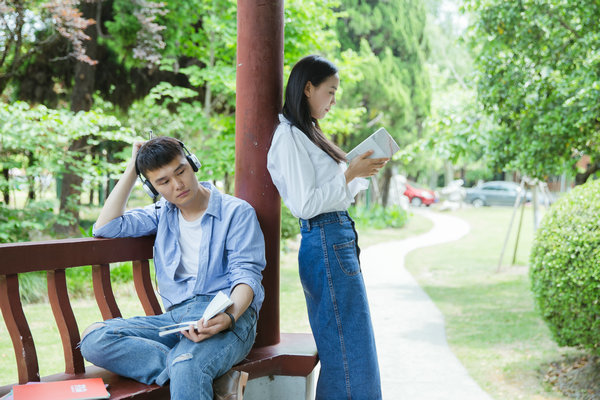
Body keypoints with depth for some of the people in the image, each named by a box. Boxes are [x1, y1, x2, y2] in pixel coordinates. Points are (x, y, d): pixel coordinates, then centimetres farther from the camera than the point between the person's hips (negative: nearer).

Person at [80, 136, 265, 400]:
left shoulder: (237, 212, 6)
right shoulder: (162, 214, 22)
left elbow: (247, 274, -4)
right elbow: (105, 228, 11)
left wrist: (229, 317, -25)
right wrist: (132, 169, 13)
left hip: (228, 312, -6)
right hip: (177, 316, 6)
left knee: (186, 364, -41)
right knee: (94, 338, -23)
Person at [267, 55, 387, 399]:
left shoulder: (306, 134, 18)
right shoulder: (290, 137, -12)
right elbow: (305, 205, -18)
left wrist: (363, 171, 10)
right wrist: (350, 174, -13)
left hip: (338, 240, 10)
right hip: (325, 244, -10)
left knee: (343, 349, 12)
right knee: (348, 351, -7)